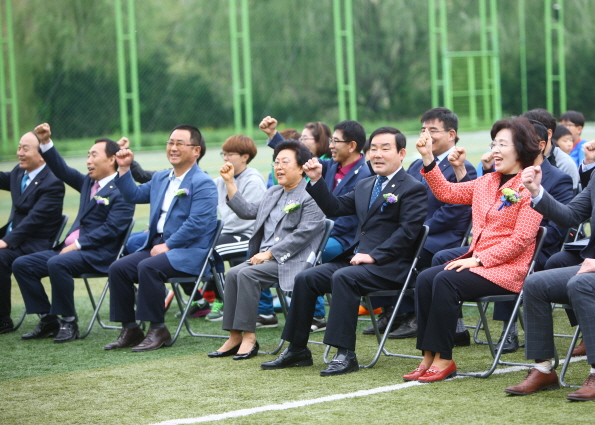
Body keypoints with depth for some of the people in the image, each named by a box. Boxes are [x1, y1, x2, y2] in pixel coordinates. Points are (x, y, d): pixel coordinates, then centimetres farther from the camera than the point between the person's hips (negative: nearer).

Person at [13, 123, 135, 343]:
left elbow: (111, 229, -17)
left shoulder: (122, 191, -8)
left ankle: (68, 322, -21)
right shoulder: (88, 183, 18)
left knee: (57, 264, -36)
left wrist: (77, 245, -20)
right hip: (70, 248, 9)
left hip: (98, 253, -9)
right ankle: (48, 320, -2)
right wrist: (45, 143, 10)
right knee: (21, 265, -3)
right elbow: (62, 170, 23)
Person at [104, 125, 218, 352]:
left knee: (148, 267, -32)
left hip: (188, 252, -8)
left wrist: (167, 246, -19)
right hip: (157, 246, 8)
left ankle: (158, 330, -21)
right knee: (118, 268, -10)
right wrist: (124, 168, 19)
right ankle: (130, 329, -3)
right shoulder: (160, 178, 19)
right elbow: (134, 195, 32)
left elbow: (196, 224, -19)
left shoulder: (202, 184, -9)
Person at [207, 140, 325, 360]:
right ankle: (235, 337, -19)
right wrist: (229, 182, 16)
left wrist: (269, 253, -18)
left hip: (290, 260, -8)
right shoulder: (273, 193, 22)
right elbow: (248, 211, 22)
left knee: (247, 274, -27)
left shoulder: (310, 197, -7)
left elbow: (302, 234, -16)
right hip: (265, 257, 8)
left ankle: (248, 337, -23)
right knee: (233, 273, -17)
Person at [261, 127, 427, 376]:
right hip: (357, 259, 8)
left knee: (343, 277, -33)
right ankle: (297, 350, 3)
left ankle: (346, 355, -34)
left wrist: (373, 255, -20)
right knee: (305, 278, -5)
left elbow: (408, 231, -15)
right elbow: (335, 208, 23)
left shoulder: (413, 189, -5)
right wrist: (316, 180, 10)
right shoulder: (364, 186, 22)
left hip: (388, 266, -8)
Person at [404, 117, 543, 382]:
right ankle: (429, 357, -18)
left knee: (446, 280, -27)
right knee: (425, 278, -15)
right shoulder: (487, 183, 18)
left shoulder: (529, 188, -7)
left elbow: (521, 238, -15)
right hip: (477, 262, 8)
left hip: (508, 269, -8)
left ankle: (444, 360, -21)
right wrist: (428, 159, 5)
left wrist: (479, 259, -18)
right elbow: (447, 192, 16)